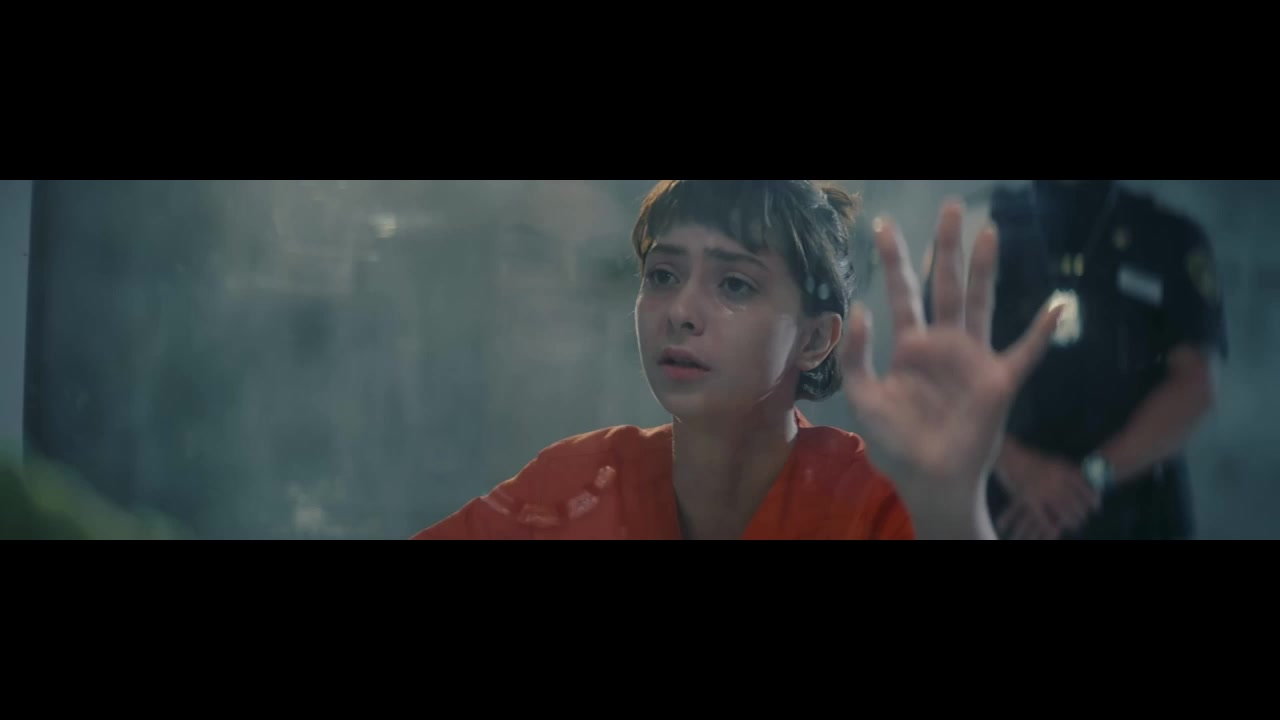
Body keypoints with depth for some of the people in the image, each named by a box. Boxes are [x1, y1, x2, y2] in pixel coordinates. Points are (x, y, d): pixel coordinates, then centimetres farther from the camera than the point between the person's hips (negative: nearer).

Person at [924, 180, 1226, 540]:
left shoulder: (1172, 239, 8)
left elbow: (1193, 387, -1)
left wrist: (1094, 475, -14)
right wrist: (1019, 467, -17)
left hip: (1135, 518, 0)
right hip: (999, 513, 0)